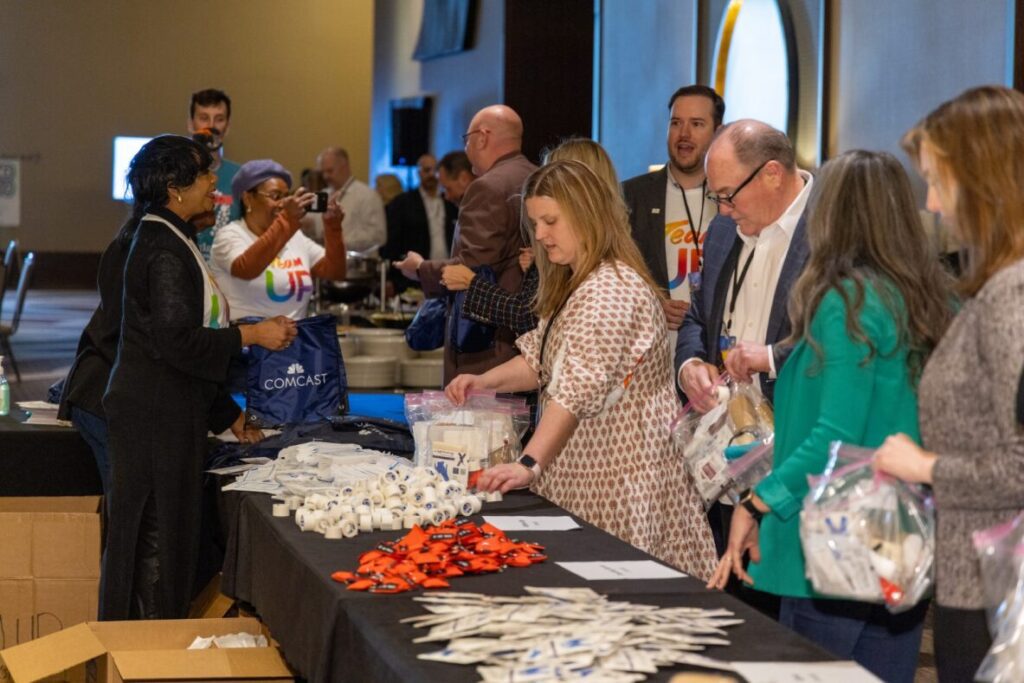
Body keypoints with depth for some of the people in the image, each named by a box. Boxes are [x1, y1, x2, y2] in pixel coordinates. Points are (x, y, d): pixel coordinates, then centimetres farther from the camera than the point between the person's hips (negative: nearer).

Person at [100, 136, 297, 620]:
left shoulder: (170, 240, 15)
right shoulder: (165, 251, -16)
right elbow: (177, 341, -23)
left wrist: (225, 412, 21)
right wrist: (252, 335, -16)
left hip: (168, 408, 10)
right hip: (156, 413, -10)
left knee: (166, 534, 13)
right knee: (158, 535, -3)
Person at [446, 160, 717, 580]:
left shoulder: (611, 291, -18)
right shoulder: (572, 286, 17)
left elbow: (577, 391, -27)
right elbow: (542, 361, 17)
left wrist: (530, 464, -33)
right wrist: (485, 381, -1)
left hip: (619, 485, -10)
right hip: (579, 476, 10)